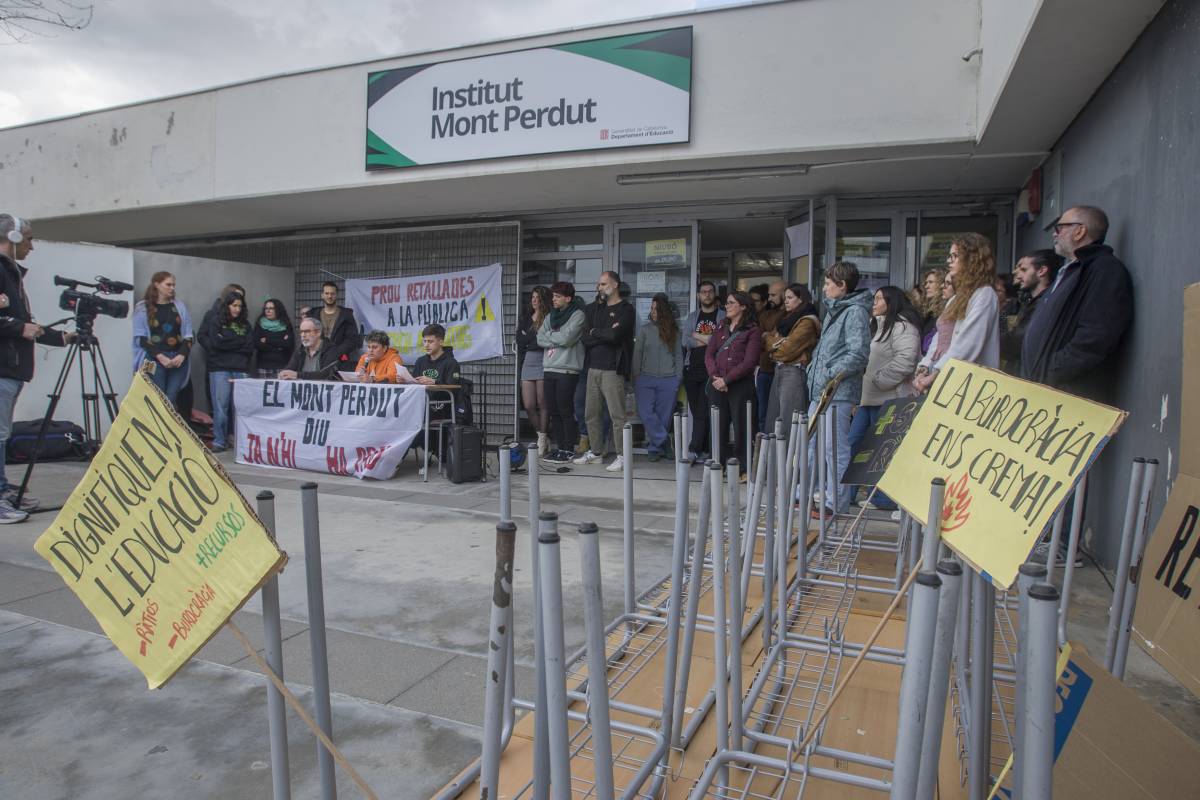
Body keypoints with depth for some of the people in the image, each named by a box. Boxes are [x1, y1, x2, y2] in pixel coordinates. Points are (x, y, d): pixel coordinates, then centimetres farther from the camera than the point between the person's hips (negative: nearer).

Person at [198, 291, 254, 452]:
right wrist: (238, 343, 0)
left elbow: (250, 347, 5)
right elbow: (215, 342, -6)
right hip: (220, 369, -2)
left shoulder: (245, 324, 15)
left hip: (241, 369, 2)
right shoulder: (216, 321, 8)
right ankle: (219, 441, 2)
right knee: (221, 406, -4)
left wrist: (226, 342, 0)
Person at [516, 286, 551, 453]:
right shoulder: (525, 318, 16)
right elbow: (520, 339, 12)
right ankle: (543, 437, 19)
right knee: (528, 406, 3)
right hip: (527, 362, 6)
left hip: (542, 362, -6)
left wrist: (527, 338, -3)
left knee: (542, 404, -2)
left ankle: (542, 440, 9)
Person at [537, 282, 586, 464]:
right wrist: (558, 339, -6)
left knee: (566, 412, -3)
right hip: (549, 369, 7)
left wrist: (549, 335, 1)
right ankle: (560, 447, 18)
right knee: (554, 412, 9)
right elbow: (540, 338, 7)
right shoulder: (551, 316, 17)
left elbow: (566, 338, -15)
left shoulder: (577, 315, -4)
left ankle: (569, 450, 5)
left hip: (567, 370, -7)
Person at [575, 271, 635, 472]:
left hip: (613, 370, -6)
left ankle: (622, 455, 3)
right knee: (591, 414, 10)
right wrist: (606, 334, -8)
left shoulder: (626, 310, -2)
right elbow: (585, 339, 6)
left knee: (617, 415, -5)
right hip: (593, 368, 7)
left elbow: (615, 336, -18)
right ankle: (596, 451, 23)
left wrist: (595, 332, -2)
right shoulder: (594, 309, 17)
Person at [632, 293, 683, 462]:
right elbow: (637, 354, 7)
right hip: (646, 379, 0)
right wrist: (636, 378, 1)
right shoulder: (645, 330, 7)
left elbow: (679, 356, 11)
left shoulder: (674, 331, 8)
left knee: (664, 415, 1)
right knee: (645, 412, -14)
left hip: (668, 380, 0)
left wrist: (678, 378, 3)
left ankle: (655, 447, 15)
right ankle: (663, 443, -2)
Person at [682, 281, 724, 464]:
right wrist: (711, 340, -7)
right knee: (696, 412, 5)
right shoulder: (691, 317, 16)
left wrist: (698, 336, -7)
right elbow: (686, 341, 1)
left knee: (703, 412, -10)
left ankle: (694, 450, -10)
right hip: (692, 369, 4)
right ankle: (704, 452, 11)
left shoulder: (724, 317, 5)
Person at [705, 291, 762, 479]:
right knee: (718, 426, 7)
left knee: (741, 427, -2)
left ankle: (743, 469, 6)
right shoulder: (721, 328, 16)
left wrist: (726, 379, -15)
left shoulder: (753, 331, -2)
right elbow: (709, 354, 8)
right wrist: (714, 376, -8)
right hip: (717, 385, 5)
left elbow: (749, 362, -10)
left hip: (740, 385, -5)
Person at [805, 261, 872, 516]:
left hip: (838, 393, -10)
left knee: (835, 448, -3)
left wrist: (829, 374, -18)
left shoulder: (856, 312, -11)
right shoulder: (834, 310, 19)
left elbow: (858, 354, -19)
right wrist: (814, 369, 13)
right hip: (820, 391, 10)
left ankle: (837, 502, 6)